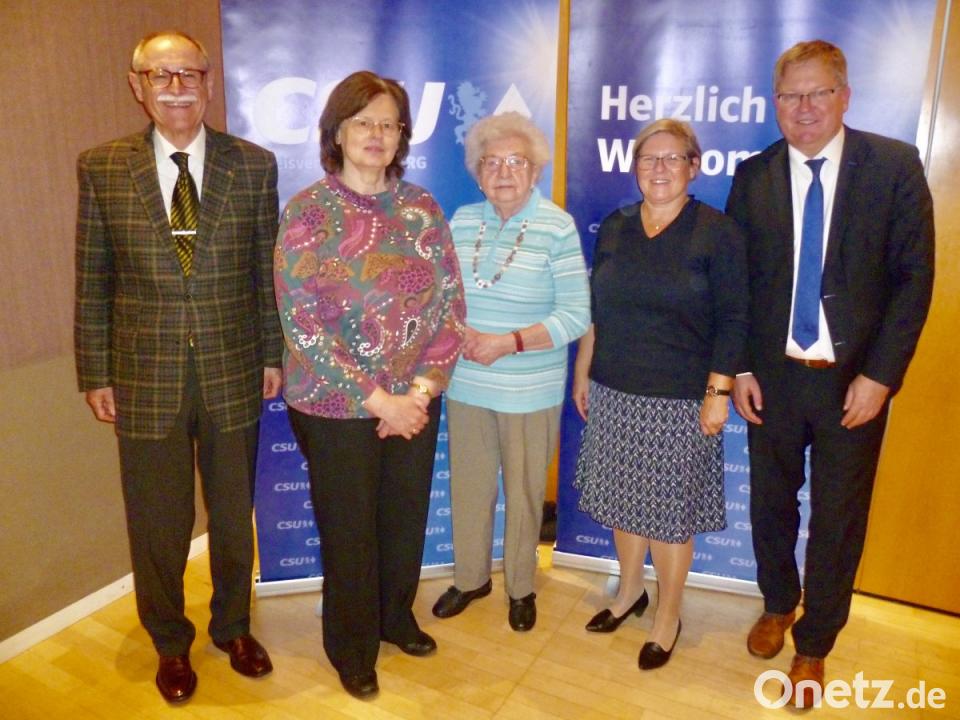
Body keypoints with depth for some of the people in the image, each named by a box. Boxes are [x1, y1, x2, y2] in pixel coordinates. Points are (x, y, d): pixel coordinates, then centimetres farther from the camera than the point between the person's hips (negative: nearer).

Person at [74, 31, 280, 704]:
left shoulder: (254, 165, -1)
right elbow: (93, 284, 2)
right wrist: (96, 374, 0)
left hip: (233, 374, 1)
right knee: (158, 524, 14)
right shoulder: (100, 169, -1)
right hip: (146, 377, 0)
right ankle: (171, 642, 38)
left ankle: (233, 626, 41)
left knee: (234, 514, 16)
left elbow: (267, 271, 3)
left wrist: (273, 355, 3)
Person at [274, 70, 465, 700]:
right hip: (336, 407, -3)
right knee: (349, 528, 12)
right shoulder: (308, 212, -9)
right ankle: (353, 646, 37)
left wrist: (421, 390, -9)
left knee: (406, 517, 17)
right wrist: (379, 400, -15)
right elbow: (303, 324, -14)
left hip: (415, 404, 4)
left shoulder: (422, 207, 2)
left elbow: (451, 303, 1)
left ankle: (397, 617, 45)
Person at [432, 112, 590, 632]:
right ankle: (470, 577, 39)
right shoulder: (462, 221, 4)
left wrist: (510, 342, -21)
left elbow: (576, 314, -12)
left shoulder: (557, 227, -10)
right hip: (466, 385, 4)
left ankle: (521, 587, 35)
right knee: (467, 487, 15)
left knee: (523, 493, 12)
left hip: (530, 391, -3)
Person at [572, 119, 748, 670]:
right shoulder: (614, 227, 7)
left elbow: (731, 322, -7)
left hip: (679, 401, -4)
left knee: (670, 510, 6)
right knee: (622, 498, 16)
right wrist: (583, 374, 11)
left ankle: (668, 615, 27)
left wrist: (719, 393, -12)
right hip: (613, 393, 5)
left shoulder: (717, 233, -6)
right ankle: (631, 590, 39)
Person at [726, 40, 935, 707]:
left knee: (839, 519, 10)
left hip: (854, 378, -1)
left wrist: (880, 375, -12)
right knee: (771, 503, 16)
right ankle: (778, 605, 44)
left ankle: (814, 645, 33)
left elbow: (914, 277, -6)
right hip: (773, 375, 2)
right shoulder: (753, 176, 1)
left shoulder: (895, 165, -5)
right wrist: (740, 369, -3)